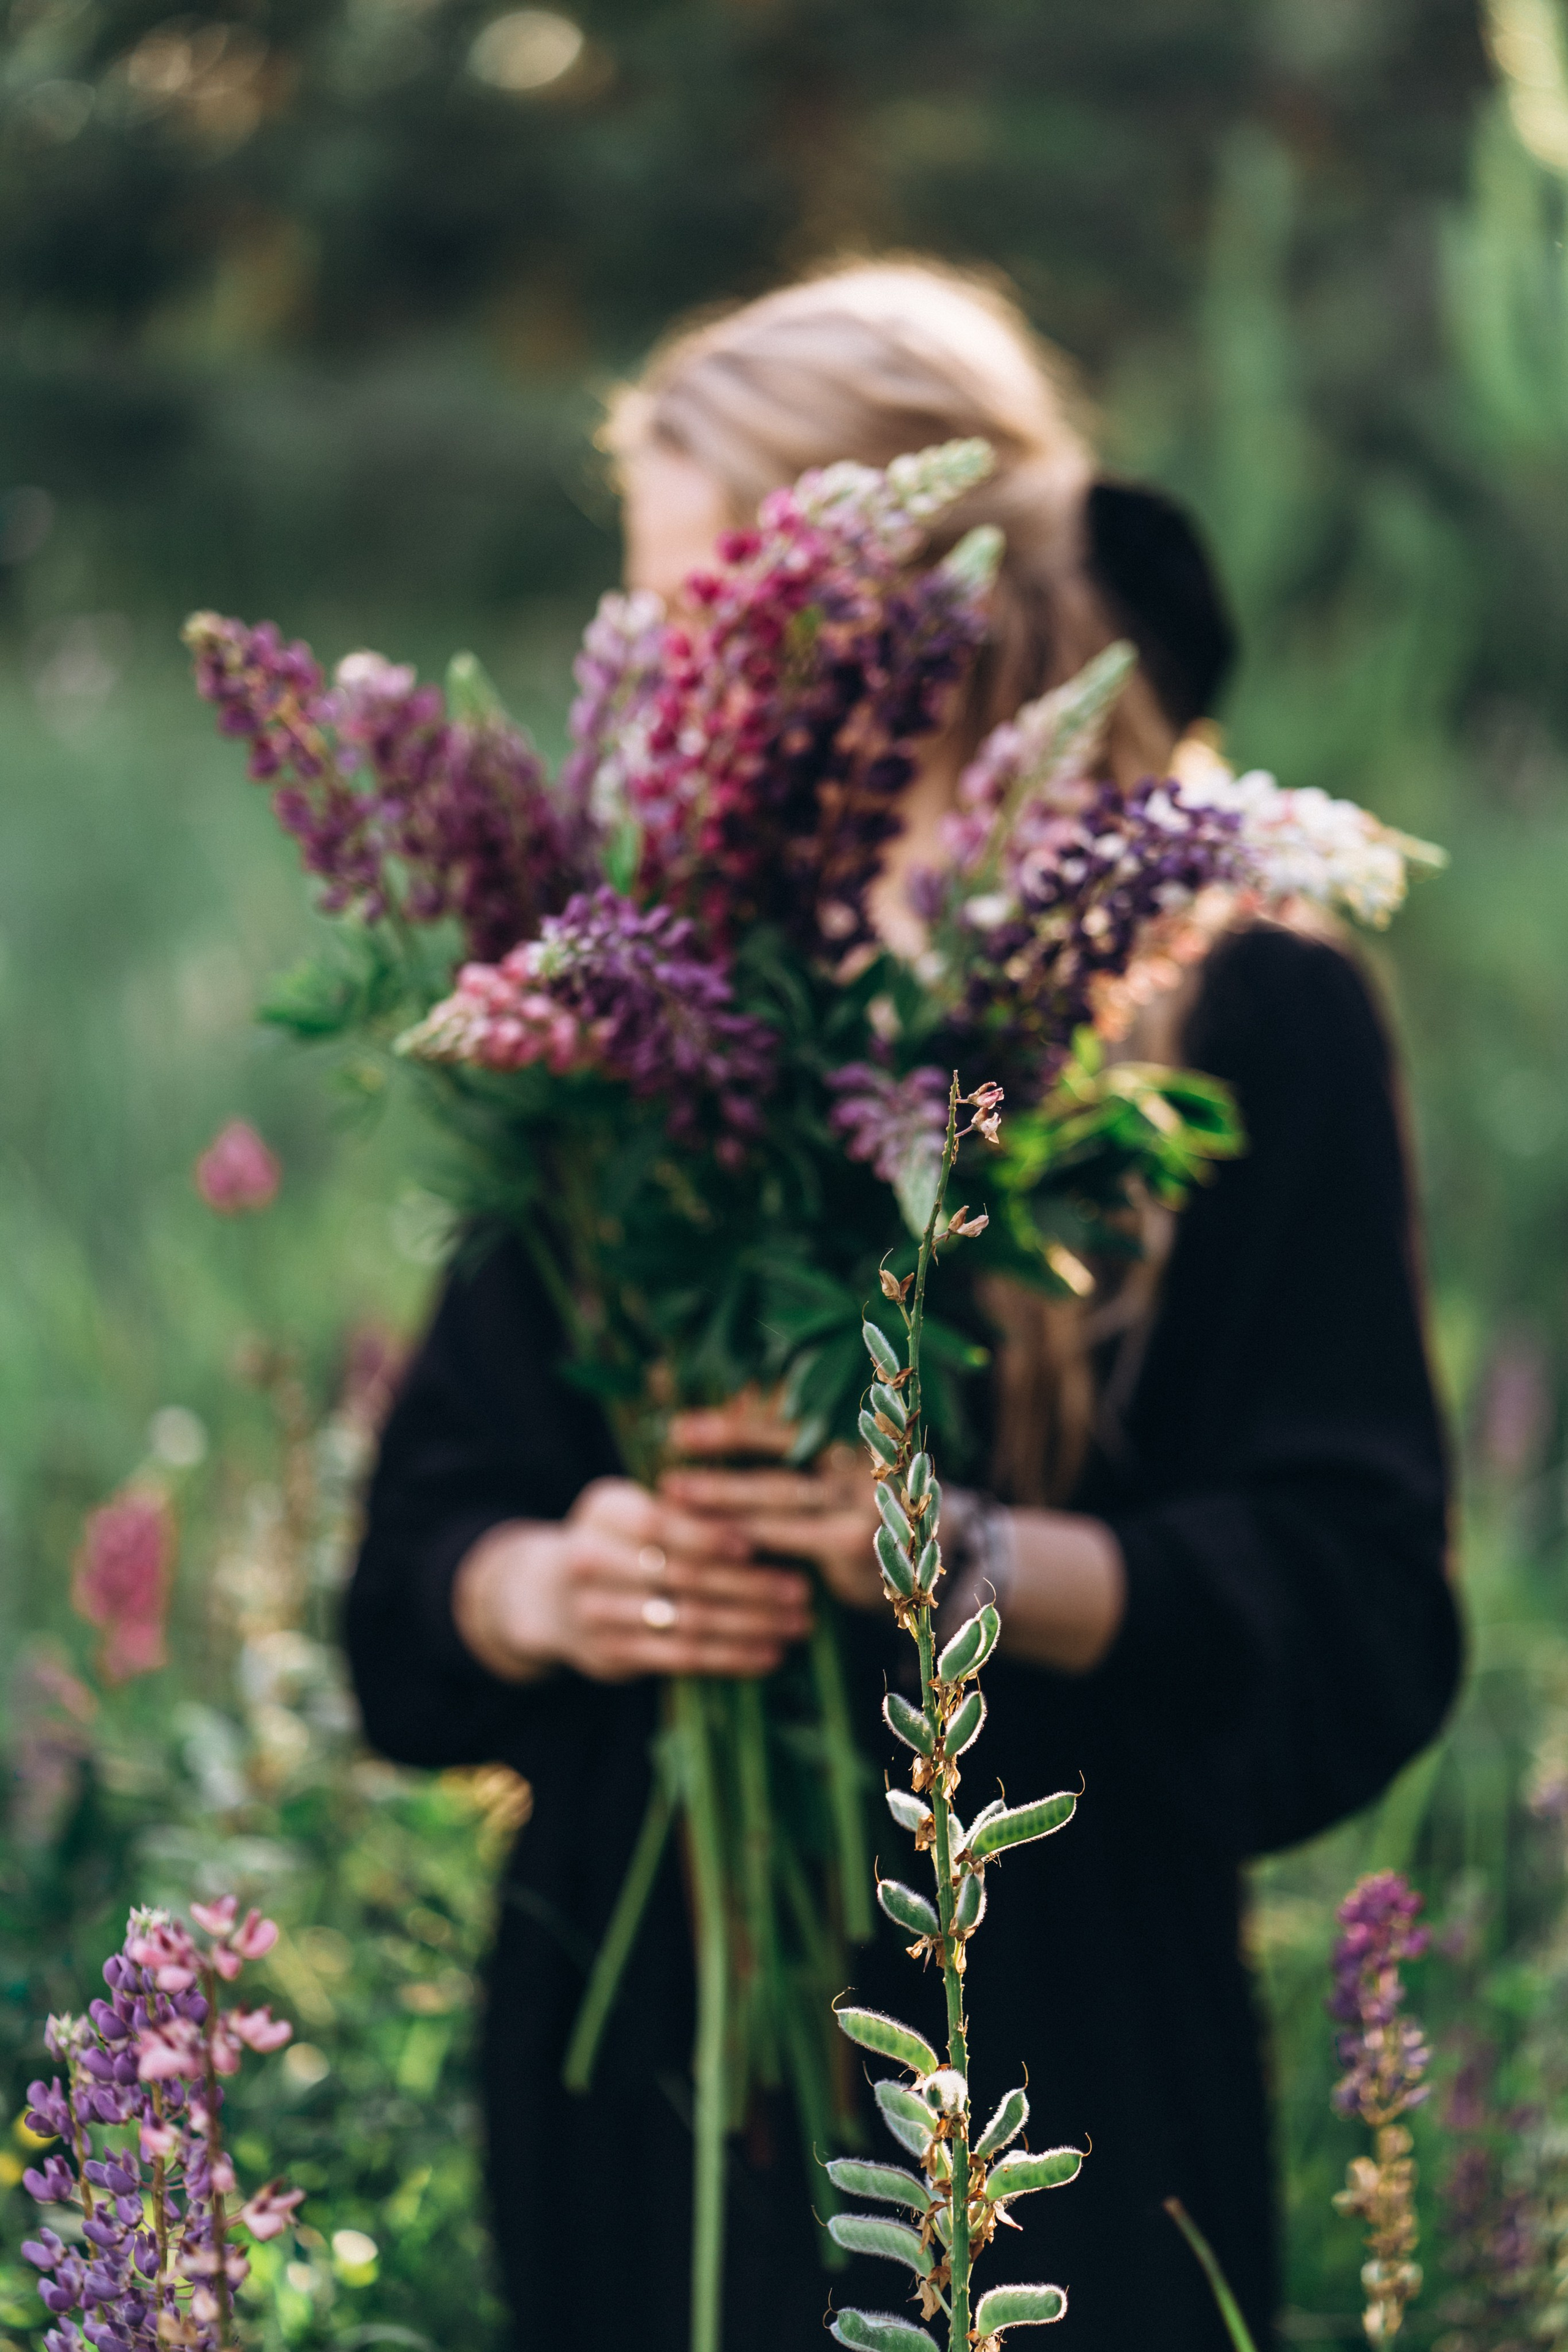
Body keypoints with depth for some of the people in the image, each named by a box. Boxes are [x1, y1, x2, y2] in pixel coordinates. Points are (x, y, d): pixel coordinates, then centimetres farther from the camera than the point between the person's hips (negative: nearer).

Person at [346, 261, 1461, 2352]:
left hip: (1062, 2080, -3)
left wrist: (978, 1561, -25)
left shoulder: (1247, 1017, -5)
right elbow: (424, 1532, 6)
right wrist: (545, 1590, -16)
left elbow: (1355, 1607, -10)